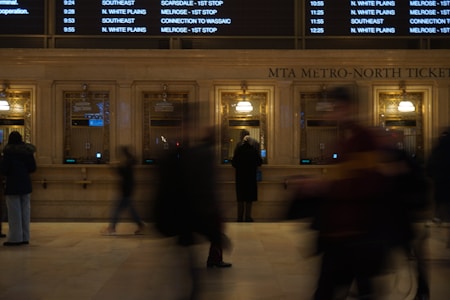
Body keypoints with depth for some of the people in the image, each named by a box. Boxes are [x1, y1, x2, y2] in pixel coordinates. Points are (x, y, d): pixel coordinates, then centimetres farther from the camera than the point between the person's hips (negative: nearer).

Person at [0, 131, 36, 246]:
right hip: (26, 184, 5)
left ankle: (15, 238, 1)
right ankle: (25, 237, 14)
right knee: (25, 210, 10)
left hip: (12, 185, -5)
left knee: (14, 212, -1)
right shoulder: (28, 151, 5)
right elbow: (33, 168, 7)